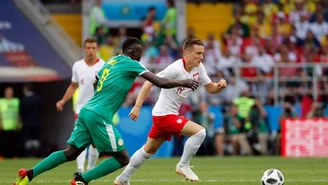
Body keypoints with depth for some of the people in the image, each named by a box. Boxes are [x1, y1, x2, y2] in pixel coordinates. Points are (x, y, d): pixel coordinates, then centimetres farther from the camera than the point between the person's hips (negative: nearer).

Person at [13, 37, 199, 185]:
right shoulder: (130, 64, -4)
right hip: (99, 116, -8)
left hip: (87, 111, 8)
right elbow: (160, 82, -6)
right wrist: (183, 82, 6)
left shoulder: (111, 62, 19)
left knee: (70, 153, 14)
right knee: (122, 158, 0)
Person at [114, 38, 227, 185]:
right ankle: (183, 165, -4)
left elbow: (210, 88, 9)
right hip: (164, 114, -9)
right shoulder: (176, 69, -24)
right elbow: (149, 82, -21)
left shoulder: (199, 68, 0)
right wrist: (137, 106, -25)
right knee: (199, 132, -19)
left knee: (149, 150, 20)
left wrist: (220, 85, -15)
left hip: (170, 114, 9)